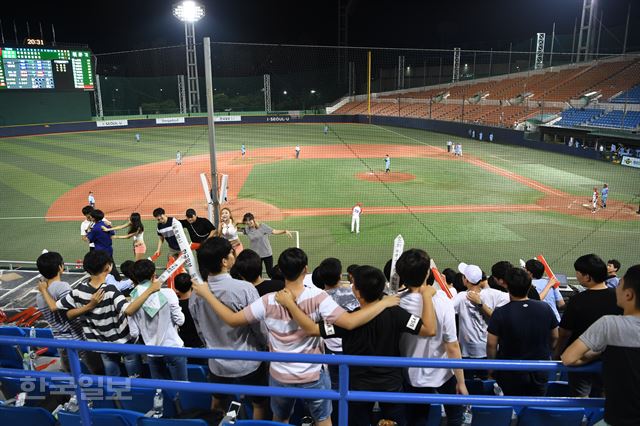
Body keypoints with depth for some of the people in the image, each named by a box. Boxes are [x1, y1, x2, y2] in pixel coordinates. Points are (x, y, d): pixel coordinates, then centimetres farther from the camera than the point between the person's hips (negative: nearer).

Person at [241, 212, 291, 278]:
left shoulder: (263, 226, -10)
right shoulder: (246, 229, -3)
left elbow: (274, 232, -14)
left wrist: (285, 231, -26)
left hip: (267, 254, -2)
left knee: (270, 272, 5)